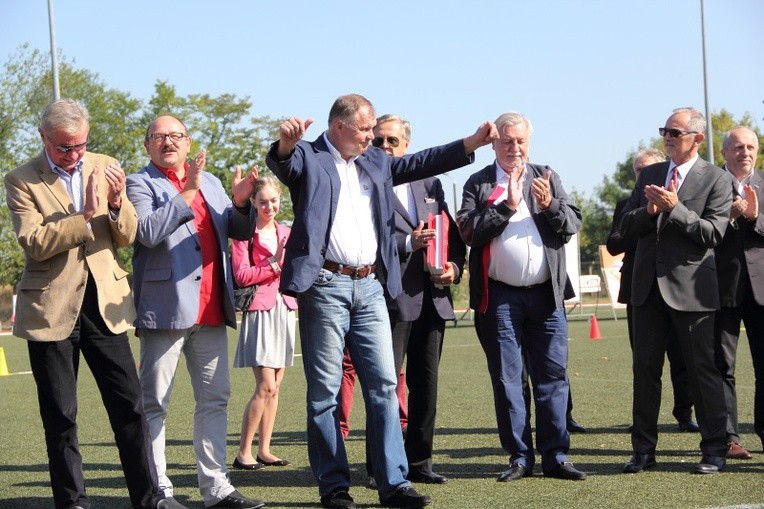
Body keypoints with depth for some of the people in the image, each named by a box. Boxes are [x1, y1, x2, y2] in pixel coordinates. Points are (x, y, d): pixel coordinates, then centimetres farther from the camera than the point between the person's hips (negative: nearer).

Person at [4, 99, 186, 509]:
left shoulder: (104, 167, 8)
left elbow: (129, 236, 6)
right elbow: (34, 244, -13)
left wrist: (118, 202, -14)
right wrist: (85, 216, -20)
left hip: (104, 304, 2)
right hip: (51, 309, -2)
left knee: (130, 406, 1)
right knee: (59, 416, 5)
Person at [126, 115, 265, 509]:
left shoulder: (210, 182, 18)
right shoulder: (140, 184, 0)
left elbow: (240, 231, 14)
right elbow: (148, 232, -17)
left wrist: (241, 202, -5)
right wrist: (187, 193, -18)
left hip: (211, 311, 6)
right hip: (165, 309, -6)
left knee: (215, 399, 7)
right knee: (154, 404, 0)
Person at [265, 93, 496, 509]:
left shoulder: (375, 162, 18)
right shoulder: (308, 158, -1)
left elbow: (421, 163, 17)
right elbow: (282, 163, -20)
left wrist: (472, 143, 7)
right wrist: (285, 142, -44)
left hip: (370, 287, 6)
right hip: (325, 286, -6)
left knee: (383, 385, 4)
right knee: (325, 391, 0)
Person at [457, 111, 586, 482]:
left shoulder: (547, 177, 12)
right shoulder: (478, 184, 6)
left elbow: (573, 225, 4)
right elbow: (469, 230, -8)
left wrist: (550, 205, -13)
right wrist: (507, 206, -14)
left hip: (546, 295, 1)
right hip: (499, 296, -1)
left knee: (553, 375, 1)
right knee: (507, 379, 3)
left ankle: (555, 456, 6)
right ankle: (520, 457, 10)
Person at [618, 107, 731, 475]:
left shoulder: (716, 180, -2)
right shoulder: (649, 175, 13)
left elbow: (712, 234, -12)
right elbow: (625, 227, 8)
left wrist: (674, 207, -20)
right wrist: (650, 211, -11)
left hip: (690, 288, -5)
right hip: (648, 286, 5)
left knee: (702, 369, 0)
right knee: (645, 368, 7)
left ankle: (714, 450, 10)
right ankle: (644, 450, 14)